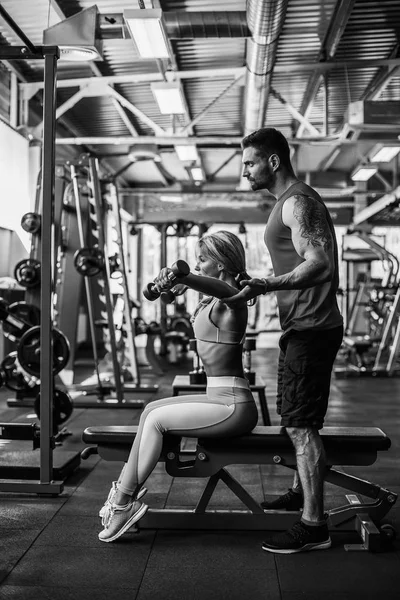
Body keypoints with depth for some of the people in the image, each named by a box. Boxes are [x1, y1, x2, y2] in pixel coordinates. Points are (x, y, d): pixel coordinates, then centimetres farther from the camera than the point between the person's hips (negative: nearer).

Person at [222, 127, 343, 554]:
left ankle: (313, 526, -1)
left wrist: (267, 286, -36)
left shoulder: (297, 203, -14)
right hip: (301, 327, 11)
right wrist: (260, 283, 28)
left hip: (310, 329, -11)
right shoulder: (290, 202, 18)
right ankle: (300, 492, 37)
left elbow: (319, 265, -25)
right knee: (295, 419, 21)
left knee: (300, 424, -8)